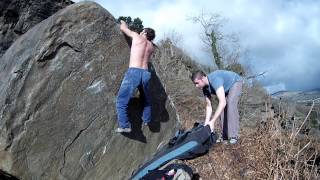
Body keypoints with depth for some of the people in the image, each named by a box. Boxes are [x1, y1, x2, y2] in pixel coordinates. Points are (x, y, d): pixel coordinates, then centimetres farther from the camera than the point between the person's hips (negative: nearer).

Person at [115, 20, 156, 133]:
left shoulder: (137, 37, 8)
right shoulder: (151, 46, 20)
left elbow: (123, 28, 21)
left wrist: (123, 23, 44)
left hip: (133, 72, -5)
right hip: (145, 74, 5)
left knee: (122, 100, 0)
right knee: (146, 99, 28)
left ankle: (124, 125, -7)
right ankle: (146, 120, 33)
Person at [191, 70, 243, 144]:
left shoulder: (215, 80, -43)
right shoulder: (205, 88, -16)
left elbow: (223, 102, -50)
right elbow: (209, 106, -10)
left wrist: (212, 121, -51)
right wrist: (207, 121, -23)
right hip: (226, 87, 8)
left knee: (230, 104, -25)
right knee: (221, 108, -4)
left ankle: (234, 136, -21)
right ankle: (225, 135, 4)